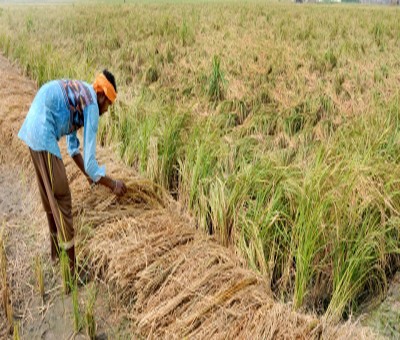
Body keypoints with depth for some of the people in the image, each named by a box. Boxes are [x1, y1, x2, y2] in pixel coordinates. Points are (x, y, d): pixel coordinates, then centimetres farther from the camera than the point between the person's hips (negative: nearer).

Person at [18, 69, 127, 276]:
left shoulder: (80, 93, 19)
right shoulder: (92, 107, -8)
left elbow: (72, 146, 28)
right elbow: (89, 162, -9)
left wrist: (89, 175, 32)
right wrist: (112, 184, 3)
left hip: (31, 130, 10)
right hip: (43, 136, -10)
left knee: (48, 195, 20)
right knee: (61, 198, -3)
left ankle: (55, 251, 35)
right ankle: (72, 267, 4)